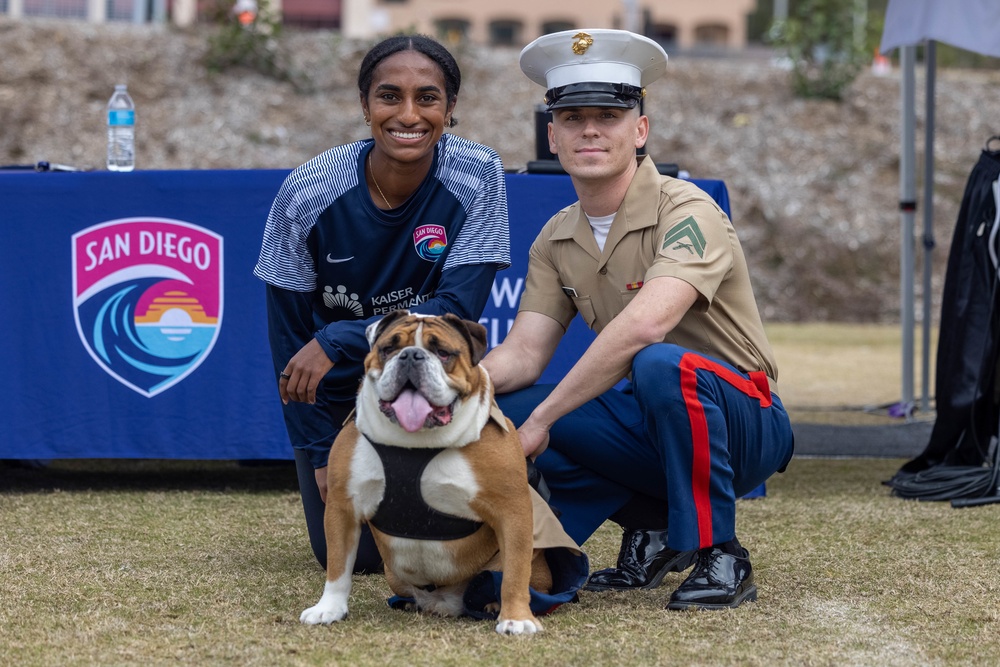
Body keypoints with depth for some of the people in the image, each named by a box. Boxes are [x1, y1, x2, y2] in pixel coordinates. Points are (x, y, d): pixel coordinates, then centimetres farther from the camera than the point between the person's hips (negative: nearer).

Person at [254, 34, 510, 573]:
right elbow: (289, 336, -9)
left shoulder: (478, 177, -21)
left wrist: (337, 342, -32)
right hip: (335, 392, 1)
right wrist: (322, 457, -10)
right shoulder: (306, 195, -19)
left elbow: (459, 308, -24)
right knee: (352, 552, -7)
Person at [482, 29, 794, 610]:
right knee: (502, 408, -13)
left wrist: (541, 420, -35)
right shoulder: (557, 240, 6)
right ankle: (652, 527, 4)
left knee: (662, 364, -38)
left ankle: (720, 556, -20)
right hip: (647, 429, 7)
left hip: (742, 421, -7)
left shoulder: (687, 212, -19)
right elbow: (523, 354, -1)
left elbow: (646, 324, -35)